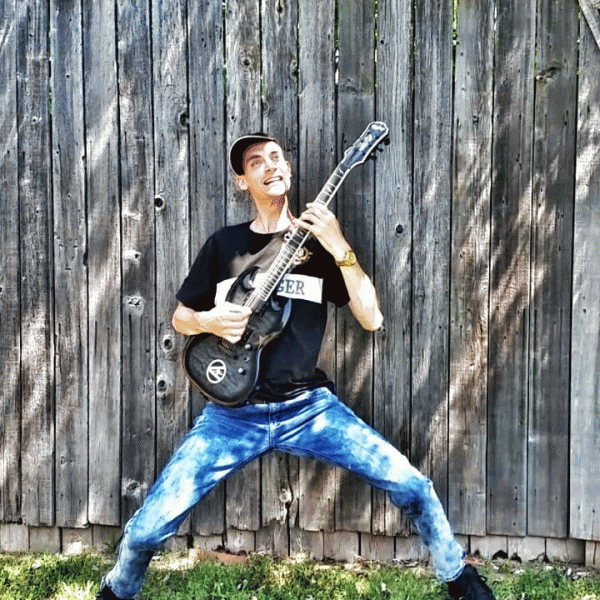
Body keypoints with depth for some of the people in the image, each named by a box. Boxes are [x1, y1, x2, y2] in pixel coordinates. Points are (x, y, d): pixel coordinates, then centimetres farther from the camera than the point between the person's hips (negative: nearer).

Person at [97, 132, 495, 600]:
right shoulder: (223, 244, 7)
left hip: (308, 406, 0)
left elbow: (371, 319, -4)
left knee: (410, 484, -12)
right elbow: (180, 317, 14)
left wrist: (341, 250, -15)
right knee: (149, 526, -7)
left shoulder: (318, 241, 5)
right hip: (234, 412, 0)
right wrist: (210, 322, -8)